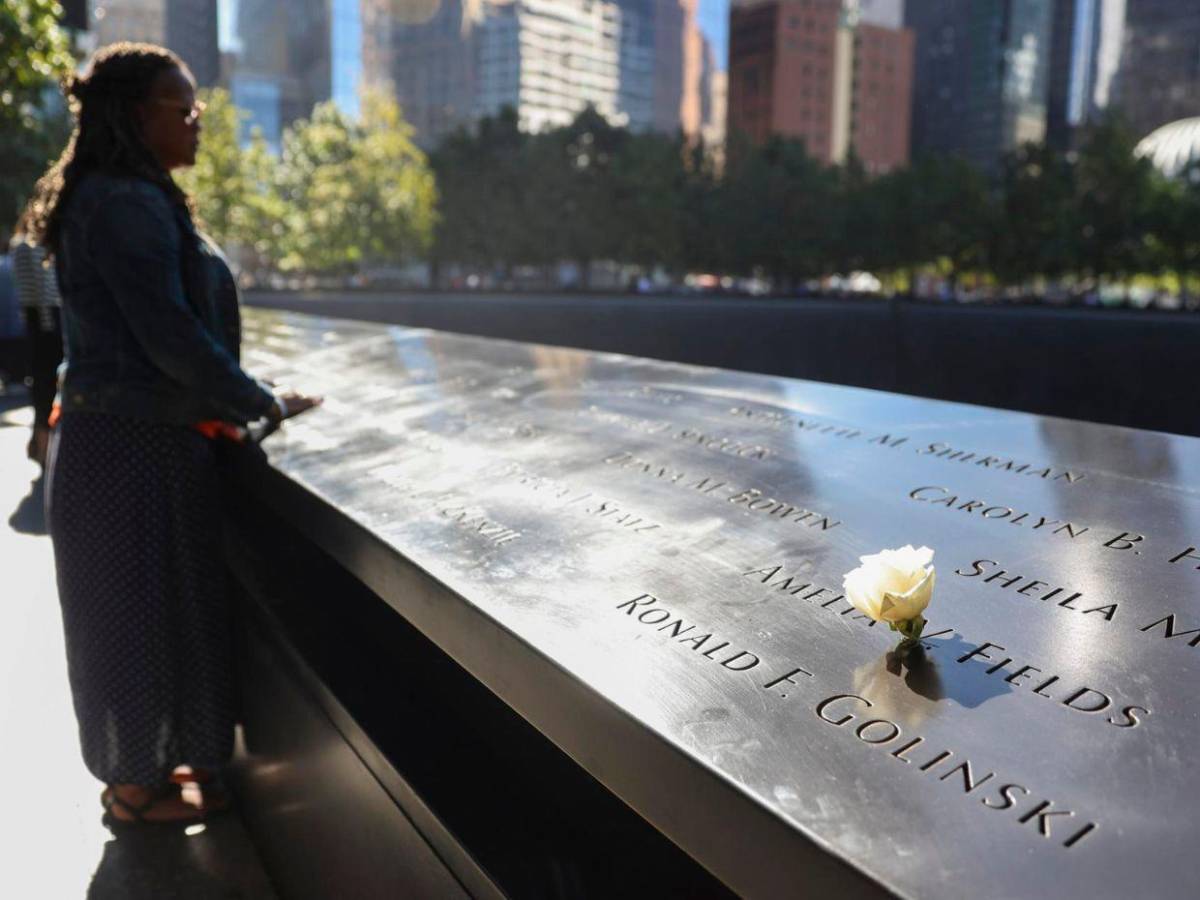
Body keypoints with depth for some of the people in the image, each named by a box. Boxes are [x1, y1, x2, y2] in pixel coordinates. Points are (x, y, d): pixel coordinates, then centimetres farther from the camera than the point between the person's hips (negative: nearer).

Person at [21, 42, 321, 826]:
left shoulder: (139, 200, 16)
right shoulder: (126, 204, -16)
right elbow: (169, 334, -21)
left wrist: (232, 402, 12)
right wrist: (263, 405, -12)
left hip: (147, 435, 10)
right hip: (132, 445, -10)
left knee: (159, 606, 19)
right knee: (137, 610, 4)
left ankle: (148, 761, 35)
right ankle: (135, 787, 22)